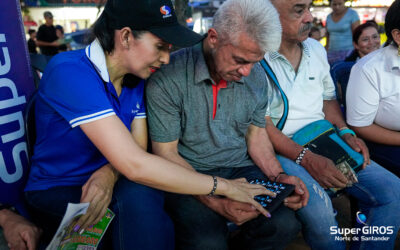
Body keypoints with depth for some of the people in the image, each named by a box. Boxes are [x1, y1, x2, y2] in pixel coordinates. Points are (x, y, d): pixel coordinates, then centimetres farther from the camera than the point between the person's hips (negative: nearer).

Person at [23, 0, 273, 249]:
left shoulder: (136, 80, -2)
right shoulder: (70, 71, -26)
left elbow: (137, 150, -3)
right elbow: (135, 165, -33)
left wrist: (110, 172, -27)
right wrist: (223, 185, -26)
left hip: (108, 183, 5)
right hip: (56, 192, -4)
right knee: (138, 197, -31)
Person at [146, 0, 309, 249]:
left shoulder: (256, 76, -1)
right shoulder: (168, 78, -18)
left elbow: (256, 133, 11)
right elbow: (166, 153, -13)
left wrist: (277, 175, -6)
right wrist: (215, 202, -22)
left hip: (241, 169, 4)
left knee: (284, 224, -20)